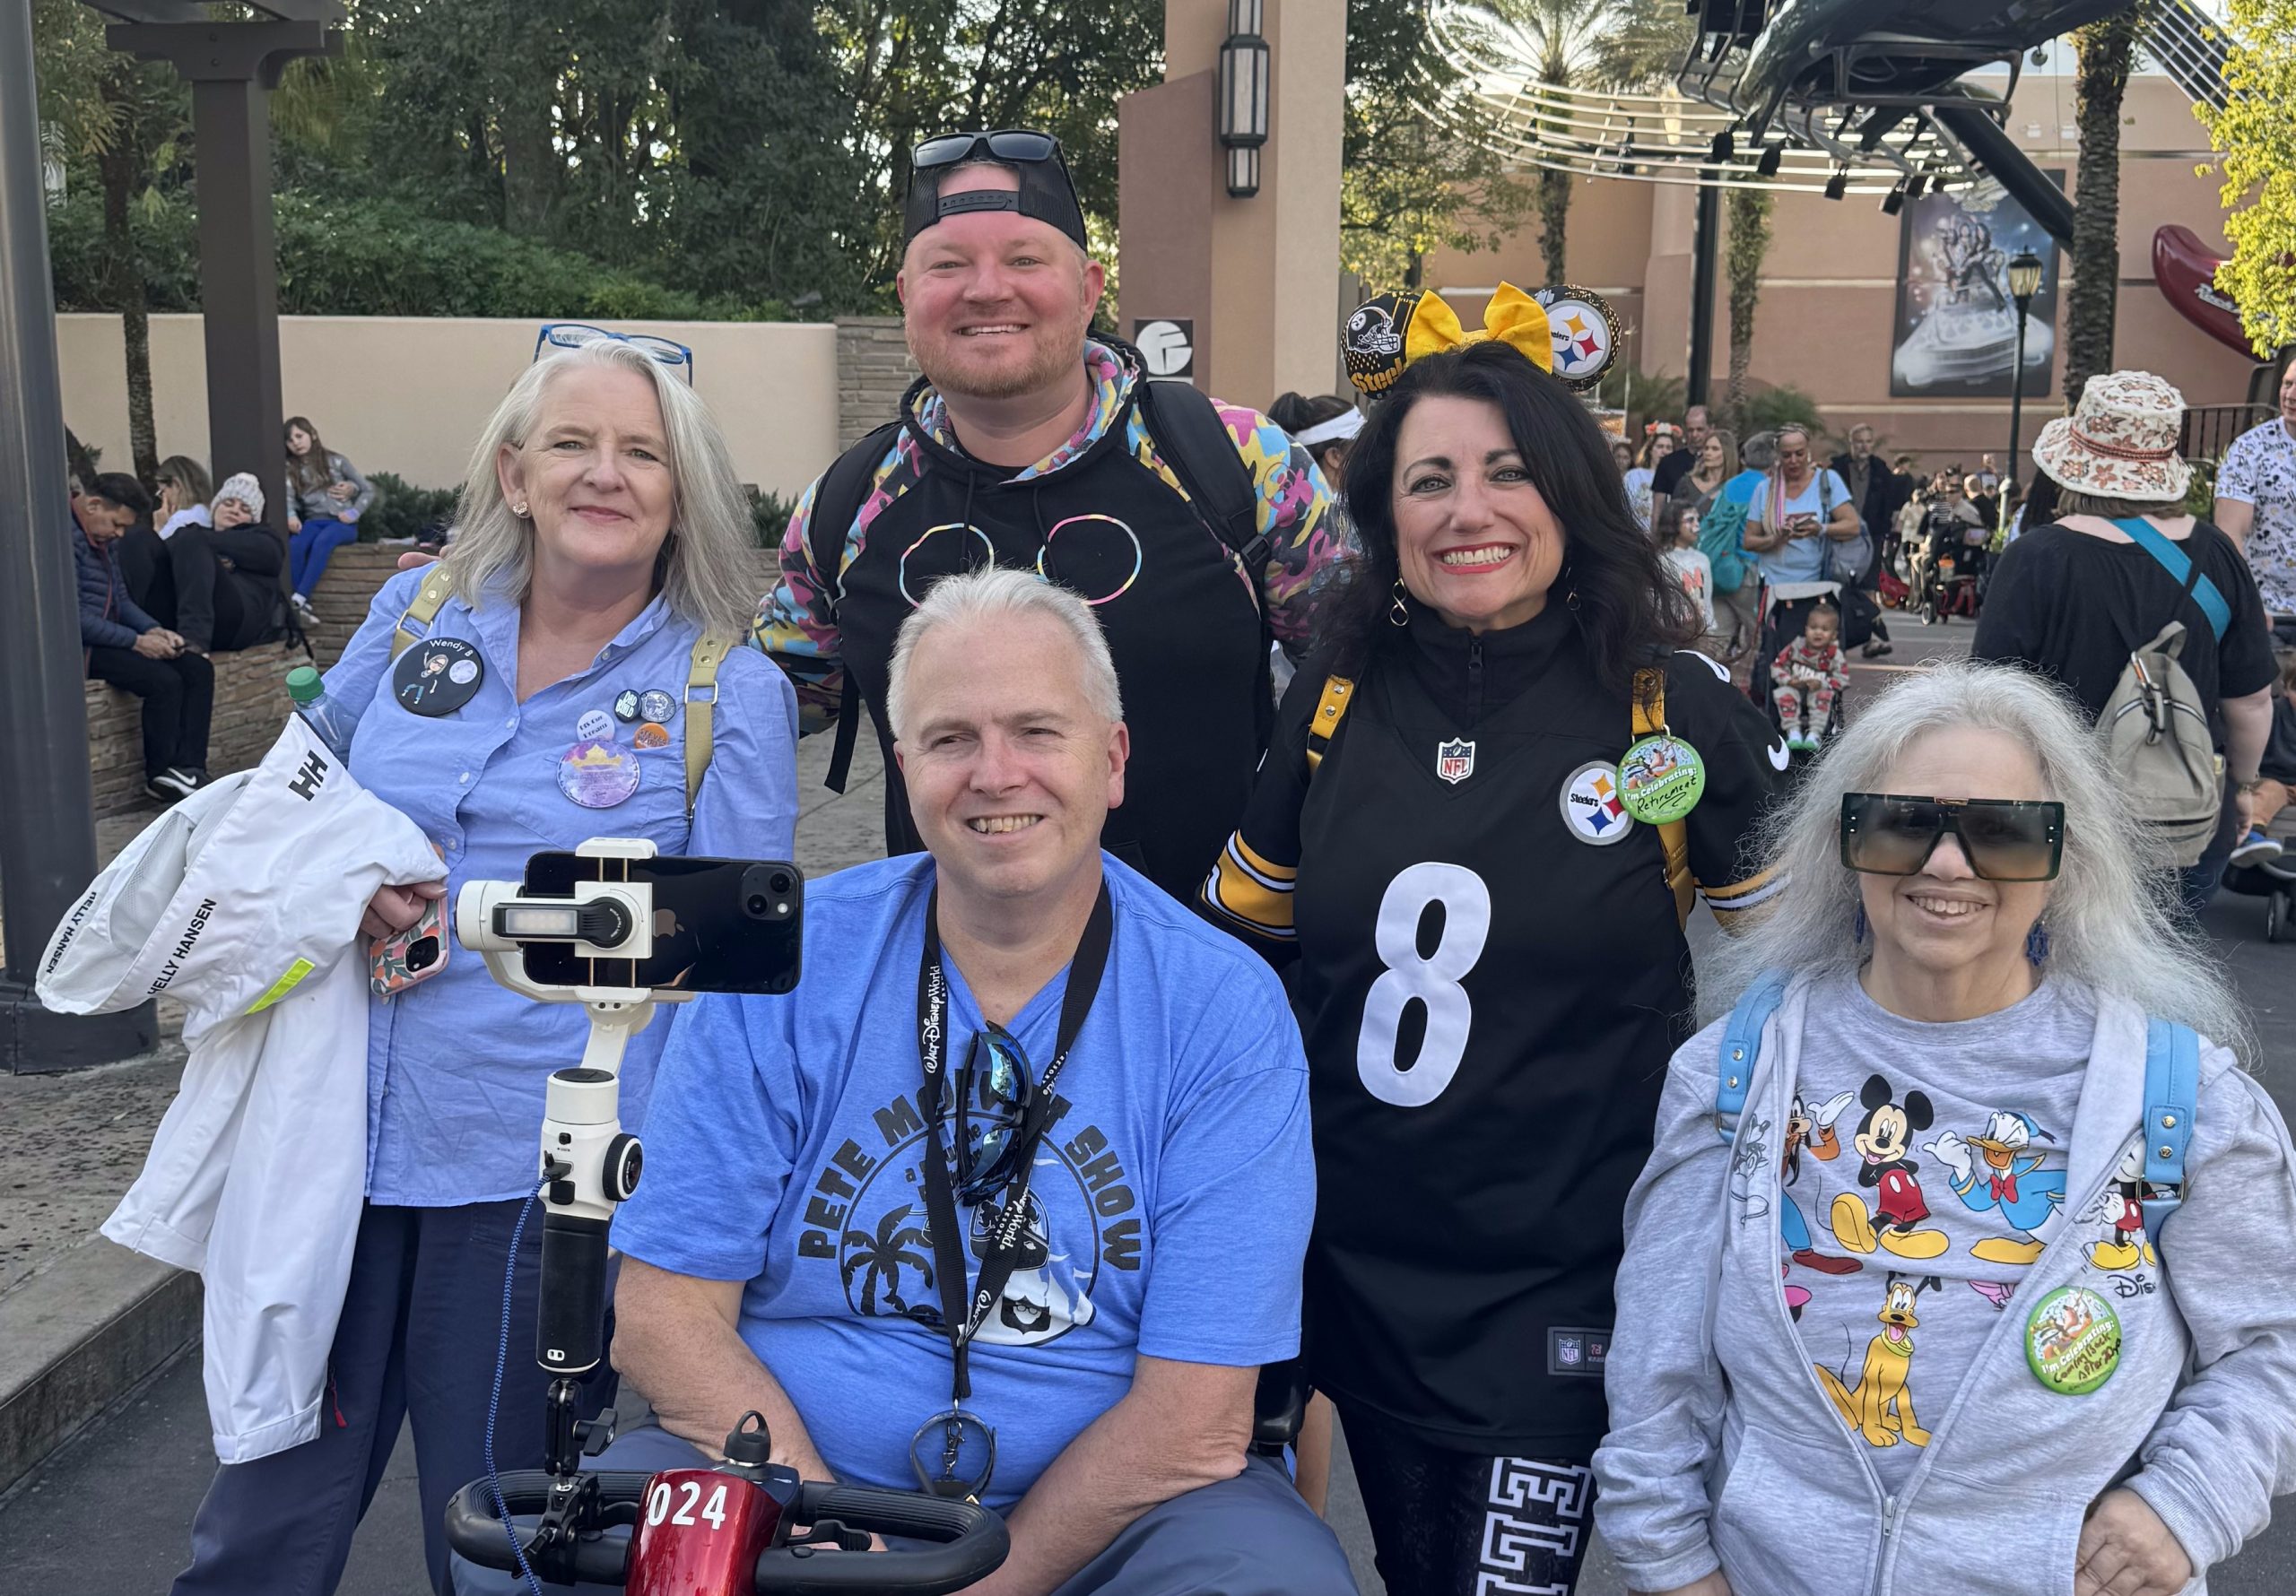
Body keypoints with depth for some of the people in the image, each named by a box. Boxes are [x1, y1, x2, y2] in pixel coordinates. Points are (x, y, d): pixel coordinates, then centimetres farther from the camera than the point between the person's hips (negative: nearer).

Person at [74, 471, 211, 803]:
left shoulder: (106, 539, 12)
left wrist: (153, 630, -1)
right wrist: (136, 641, -21)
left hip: (111, 637, 10)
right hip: (81, 647, -10)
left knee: (199, 669, -5)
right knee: (164, 680, -25)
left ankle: (189, 768, -9)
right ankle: (160, 777, -7)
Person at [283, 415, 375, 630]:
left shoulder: (336, 462, 7)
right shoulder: (290, 469, 14)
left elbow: (368, 490, 9)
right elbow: (288, 498, -3)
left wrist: (354, 513, -7)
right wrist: (291, 515, -25)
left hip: (342, 523, -3)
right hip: (314, 521, 3)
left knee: (322, 541, -37)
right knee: (294, 545, -32)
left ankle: (298, 599, -43)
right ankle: (303, 607, -34)